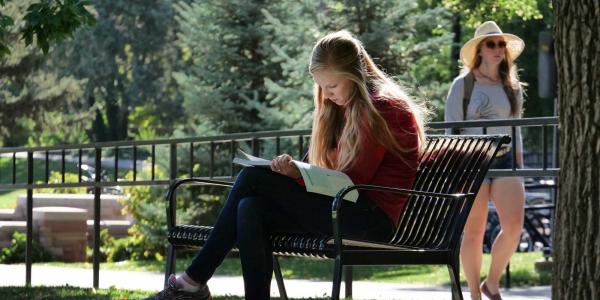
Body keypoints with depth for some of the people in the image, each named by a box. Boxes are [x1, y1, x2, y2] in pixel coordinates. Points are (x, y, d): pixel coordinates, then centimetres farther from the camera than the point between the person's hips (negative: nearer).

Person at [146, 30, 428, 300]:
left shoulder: (380, 107, -8)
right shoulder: (348, 107, 21)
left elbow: (354, 180, -11)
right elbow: (335, 173, 15)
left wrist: (297, 174, -18)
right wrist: (293, 170, -2)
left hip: (372, 219, -9)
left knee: (253, 178, -15)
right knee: (251, 208, -16)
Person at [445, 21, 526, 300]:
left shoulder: (512, 86, 12)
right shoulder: (463, 84, -1)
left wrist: (520, 166, 12)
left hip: (504, 160, 3)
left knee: (514, 224, -14)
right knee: (473, 232, -1)